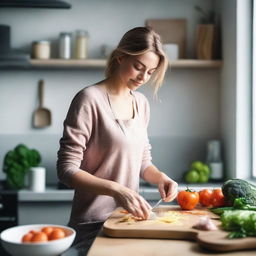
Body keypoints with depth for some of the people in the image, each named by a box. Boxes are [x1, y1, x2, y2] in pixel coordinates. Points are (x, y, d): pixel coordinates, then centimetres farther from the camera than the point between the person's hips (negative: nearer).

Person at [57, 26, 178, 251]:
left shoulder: (141, 103, 6)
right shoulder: (90, 99, -15)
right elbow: (67, 169, -18)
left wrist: (160, 177, -6)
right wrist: (115, 189, -30)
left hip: (129, 218, 7)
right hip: (94, 223, -6)